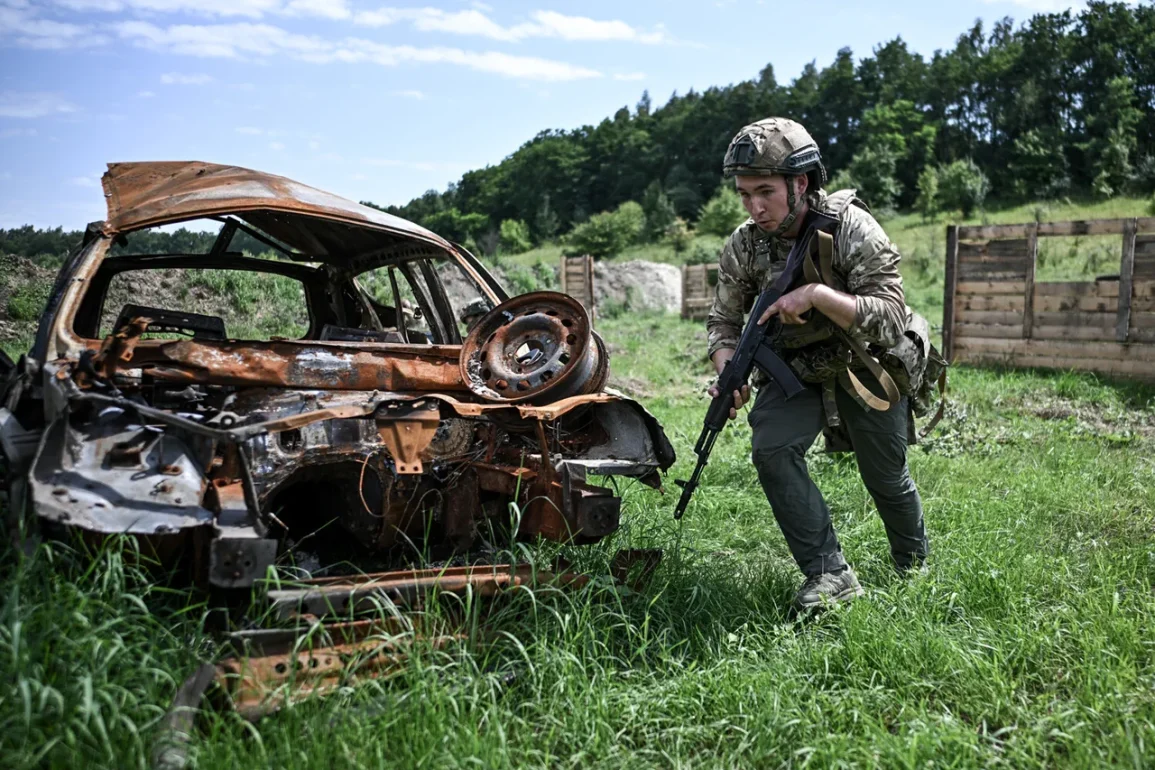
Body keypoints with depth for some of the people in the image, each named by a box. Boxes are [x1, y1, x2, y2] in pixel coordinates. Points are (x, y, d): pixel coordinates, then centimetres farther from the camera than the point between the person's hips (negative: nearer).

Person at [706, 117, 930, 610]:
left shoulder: (851, 228, -25)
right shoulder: (743, 246, -12)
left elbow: (891, 318, -30)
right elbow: (724, 320, -2)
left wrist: (817, 294, -42)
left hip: (868, 366, -3)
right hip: (797, 368, 3)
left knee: (886, 478, 11)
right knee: (771, 449, -23)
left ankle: (914, 567, 42)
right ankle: (830, 575, -11)